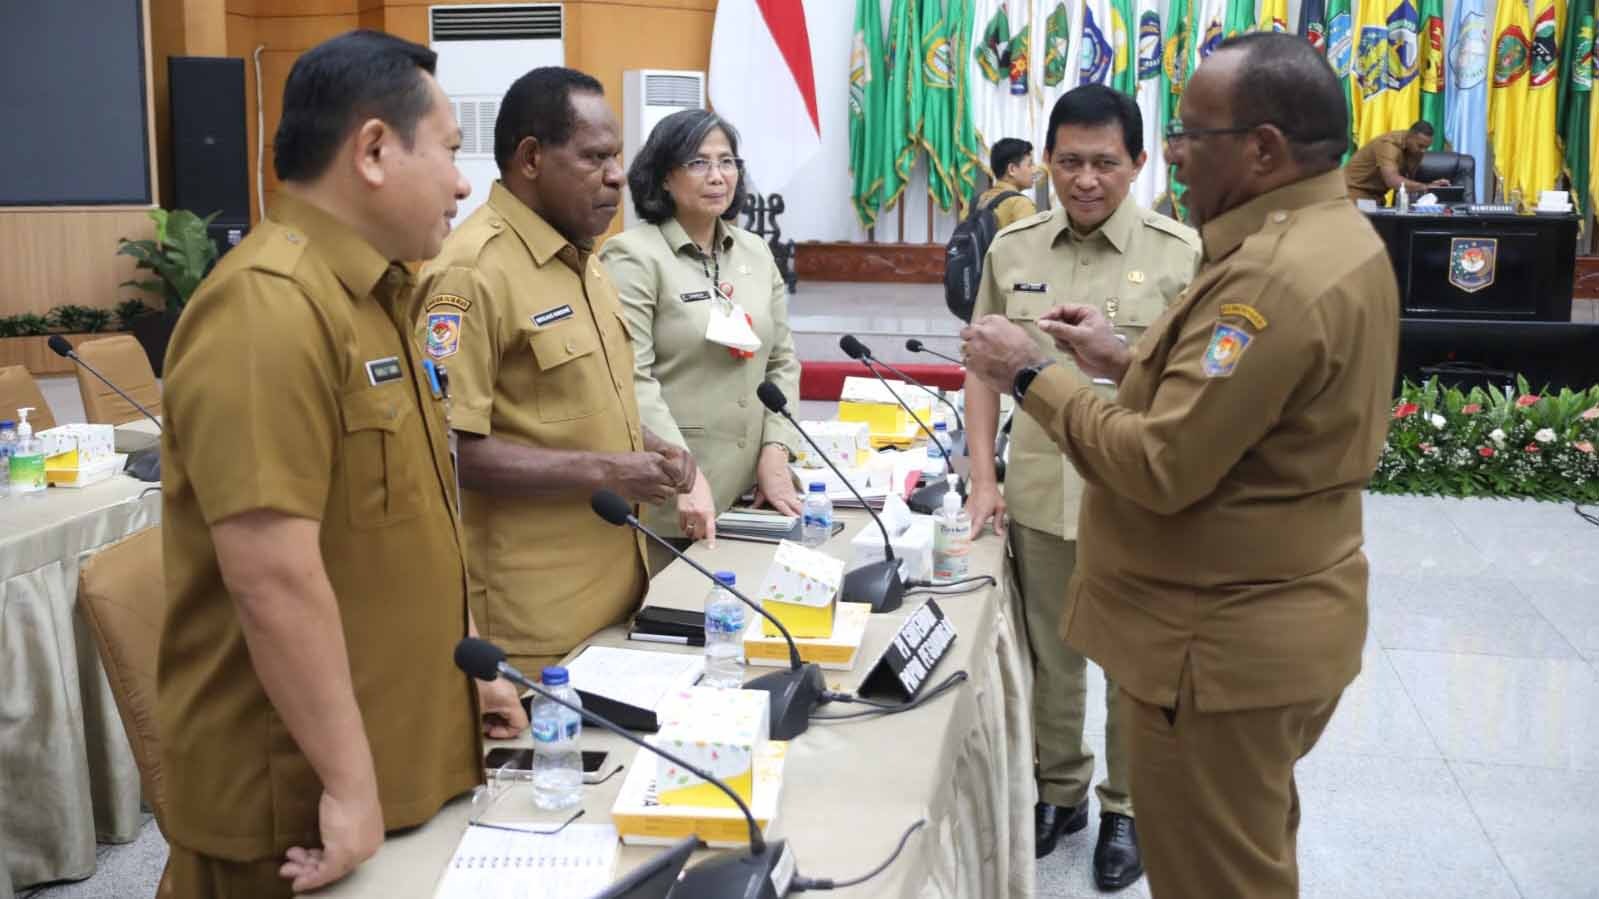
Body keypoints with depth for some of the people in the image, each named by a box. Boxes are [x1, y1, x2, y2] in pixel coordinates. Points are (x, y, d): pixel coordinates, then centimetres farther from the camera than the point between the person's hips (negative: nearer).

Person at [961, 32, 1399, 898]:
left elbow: (1161, 468, -28)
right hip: (1271, 624, 11)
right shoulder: (1334, 237, 8)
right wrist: (1129, 361, 9)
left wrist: (1032, 375, -17)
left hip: (1226, 646, -11)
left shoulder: (1275, 276, -27)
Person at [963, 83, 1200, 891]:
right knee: (1049, 657, 16)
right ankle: (1057, 790, 36)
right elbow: (983, 369, 9)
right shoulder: (1011, 248, 3)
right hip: (1038, 493, 3)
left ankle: (1127, 808, 31)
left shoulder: (1183, 254, -8)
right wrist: (982, 480, 4)